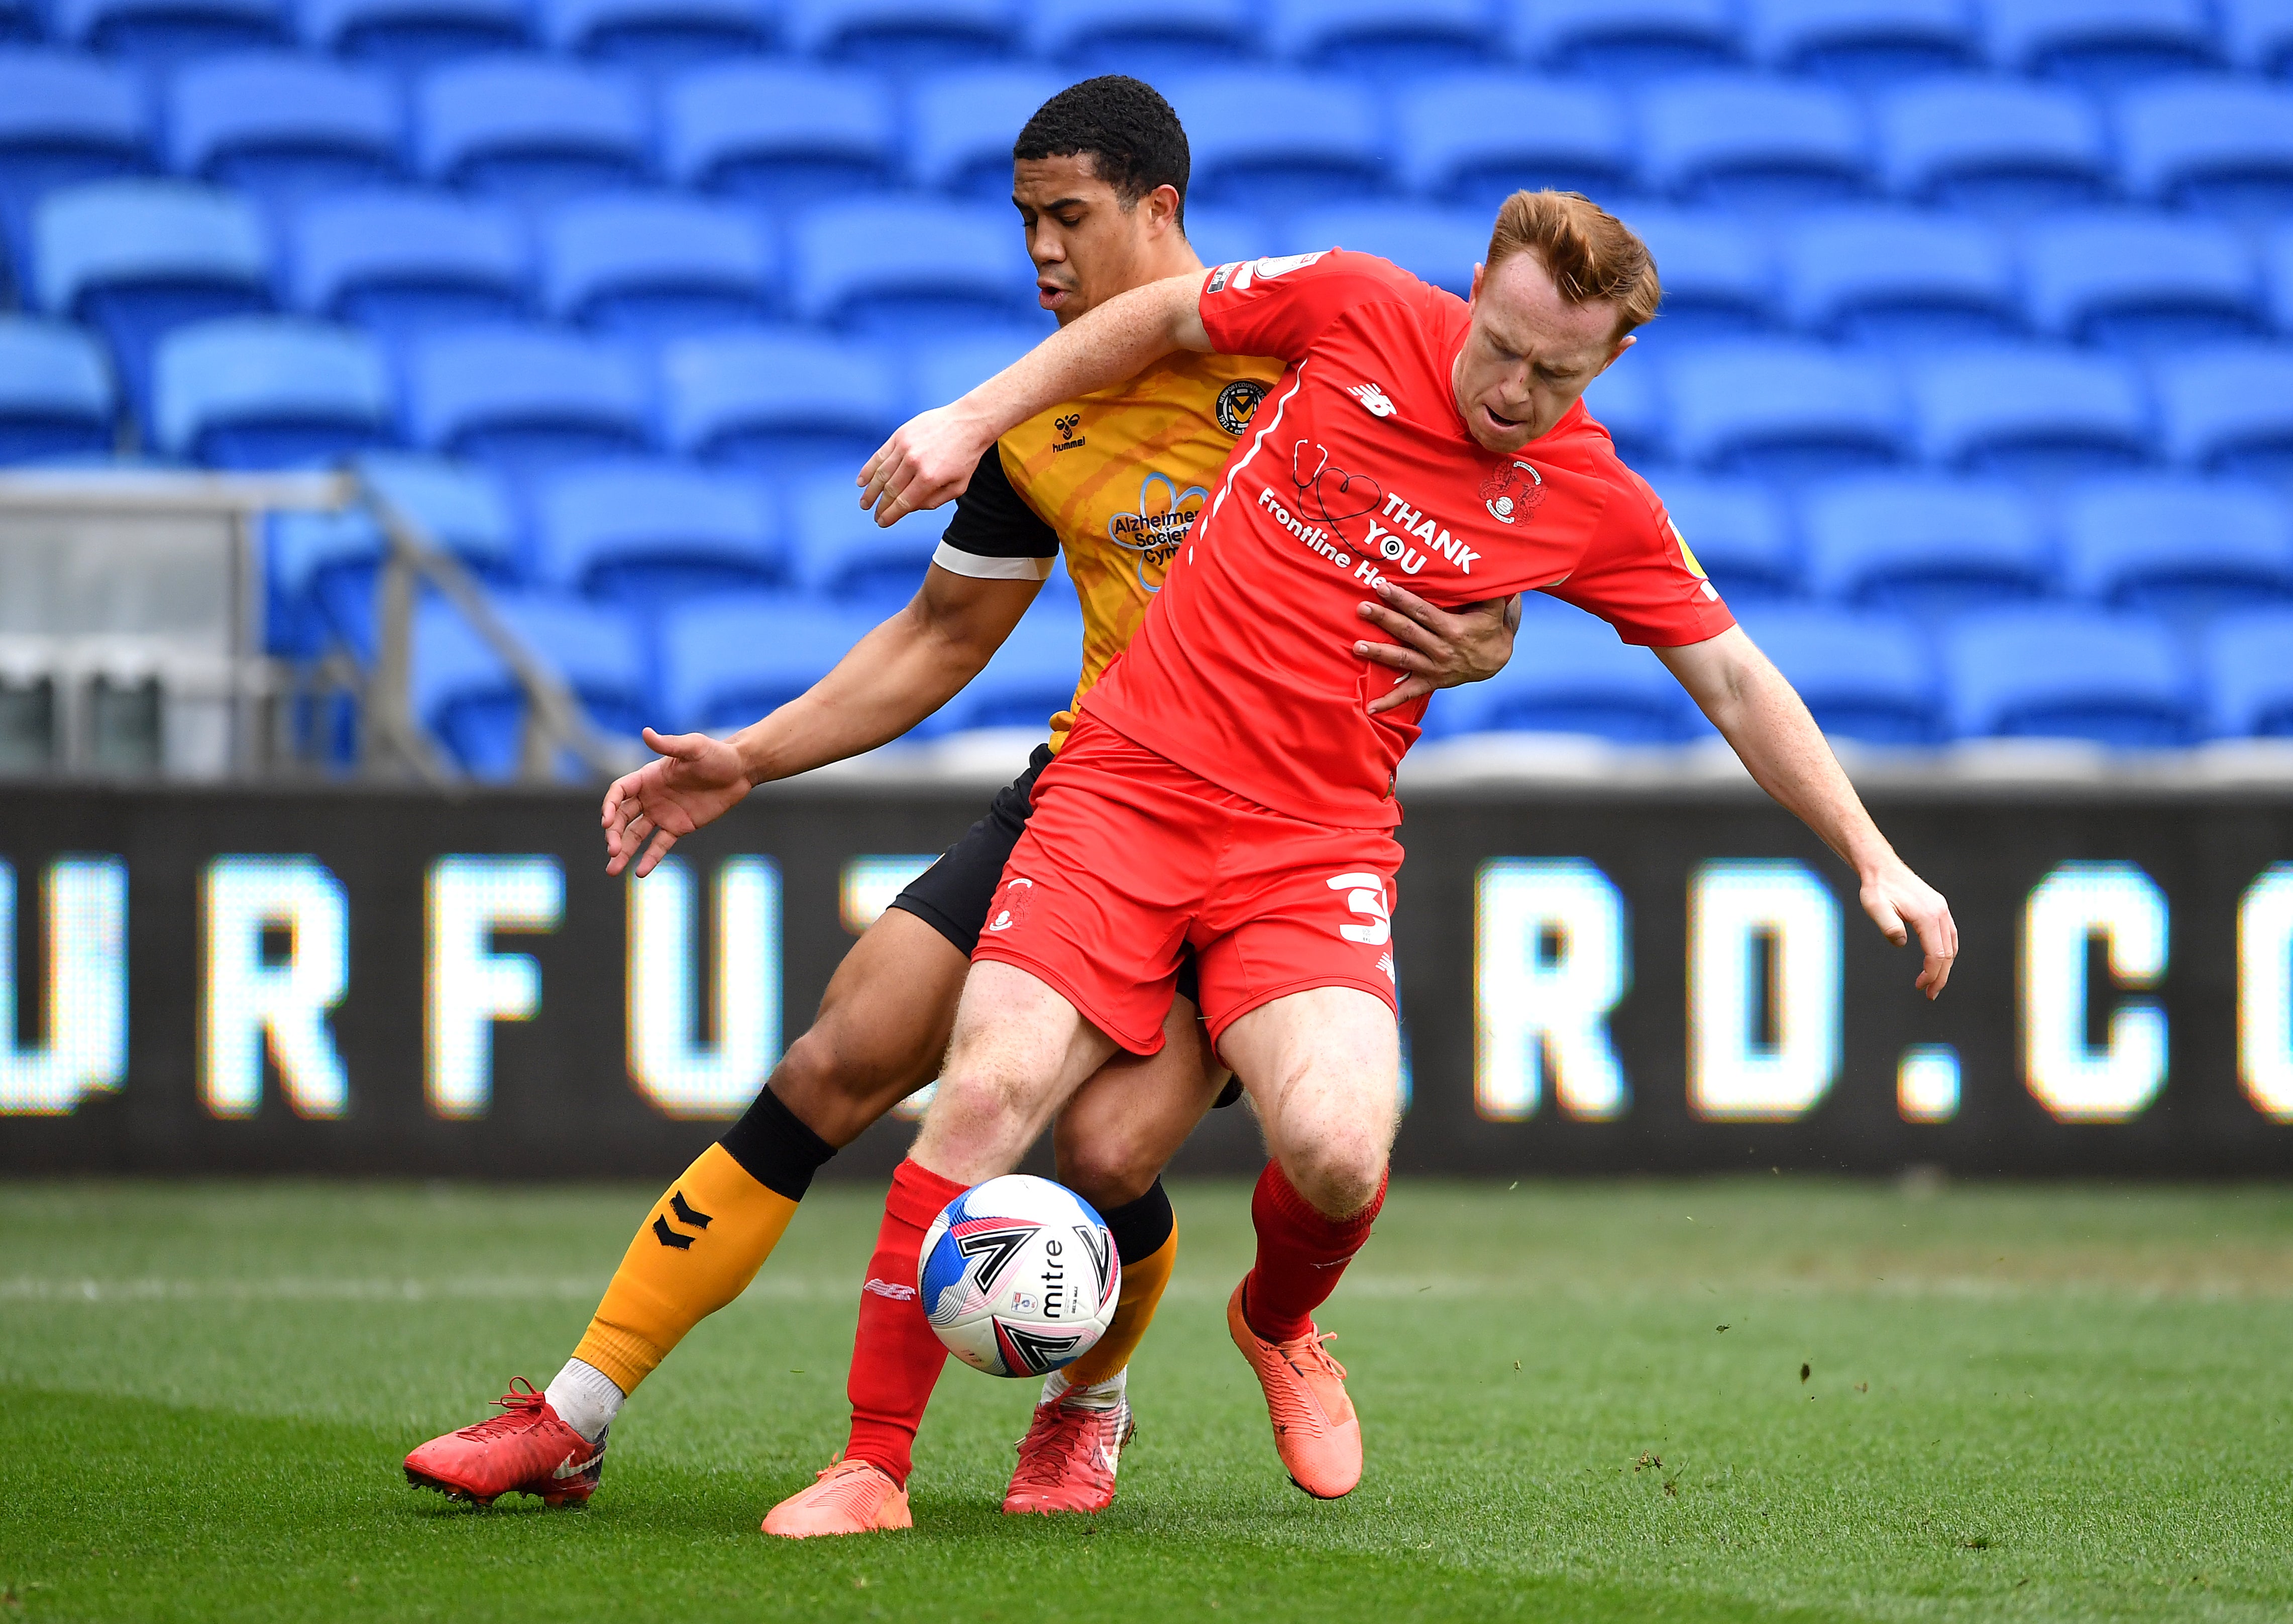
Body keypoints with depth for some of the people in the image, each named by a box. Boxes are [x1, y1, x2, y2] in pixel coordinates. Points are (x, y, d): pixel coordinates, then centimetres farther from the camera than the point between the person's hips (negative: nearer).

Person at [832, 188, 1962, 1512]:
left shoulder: (1598, 507, 1)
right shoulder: (1358, 309, -1)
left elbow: (1733, 678, 11)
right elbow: (1165, 317, 15)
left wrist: (1873, 858, 7)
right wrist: (975, 420, 10)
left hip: (1316, 845, 0)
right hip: (1131, 781, 0)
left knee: (1338, 1150, -24)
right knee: (989, 1094, -19)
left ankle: (1280, 1327, 14)